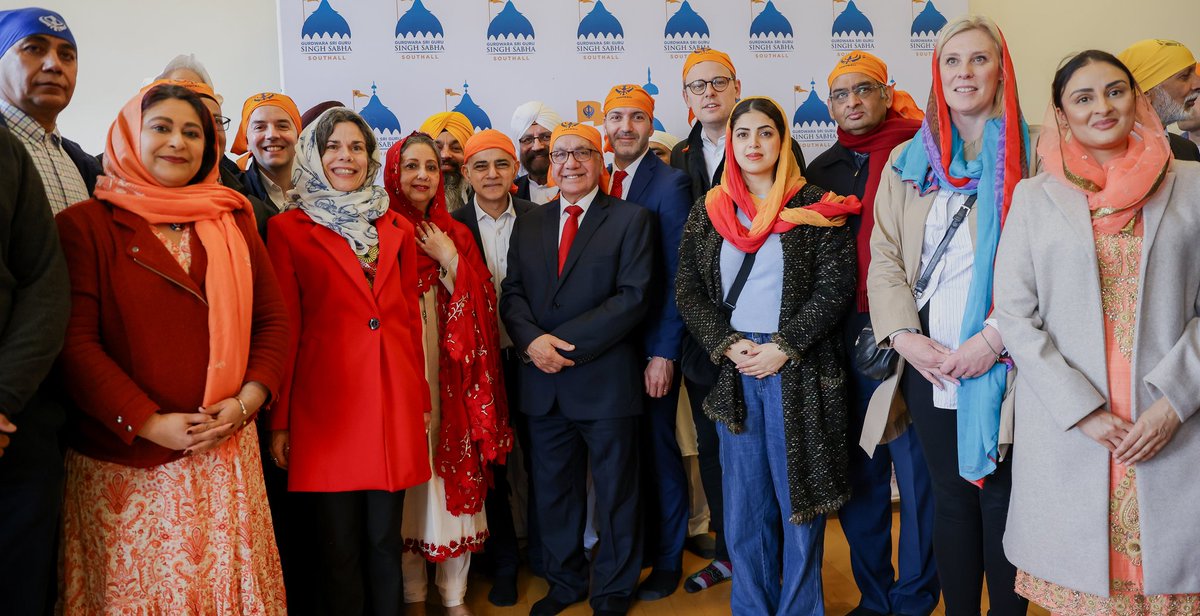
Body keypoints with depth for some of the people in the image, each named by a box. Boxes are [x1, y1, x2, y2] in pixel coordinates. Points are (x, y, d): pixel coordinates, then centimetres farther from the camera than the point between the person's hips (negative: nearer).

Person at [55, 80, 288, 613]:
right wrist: (148, 423, -14)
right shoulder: (87, 224, -1)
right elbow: (74, 340, -8)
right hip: (123, 459, -2)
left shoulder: (233, 221, 10)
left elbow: (273, 318, 8)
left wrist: (247, 400, -6)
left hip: (225, 452, 3)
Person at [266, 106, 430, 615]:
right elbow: (283, 328, -1)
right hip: (325, 405, -3)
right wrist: (279, 421, -2)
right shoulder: (288, 229, 1)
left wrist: (419, 399, 10)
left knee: (385, 541, 11)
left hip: (394, 402, 3)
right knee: (337, 548, 5)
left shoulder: (397, 229, 12)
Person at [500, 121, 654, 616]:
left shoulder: (631, 219, -2)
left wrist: (566, 342, -18)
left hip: (606, 380, -4)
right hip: (543, 382, 5)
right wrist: (532, 340, -14)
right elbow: (512, 294, 6)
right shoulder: (529, 225, 12)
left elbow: (633, 297, -12)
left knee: (615, 492, 9)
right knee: (552, 489, 16)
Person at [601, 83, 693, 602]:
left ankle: (667, 559, 23)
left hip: (653, 344, -5)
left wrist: (664, 352, -16)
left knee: (658, 446, 6)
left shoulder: (669, 184, -9)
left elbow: (678, 276, -13)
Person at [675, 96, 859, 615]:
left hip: (799, 370, -3)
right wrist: (728, 346, -7)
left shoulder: (814, 207, -1)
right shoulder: (707, 212, 8)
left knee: (799, 493, 4)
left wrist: (783, 348, -13)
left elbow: (835, 286, -6)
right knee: (744, 500, 10)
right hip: (733, 370, 3)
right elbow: (688, 291, 6)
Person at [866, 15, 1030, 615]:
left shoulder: (1036, 153, 1)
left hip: (1007, 361, -3)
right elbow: (884, 259, 8)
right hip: (928, 361, 3)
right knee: (950, 497, 12)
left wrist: (996, 338, -16)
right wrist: (905, 335, -6)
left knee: (1003, 500, 3)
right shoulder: (908, 160, 12)